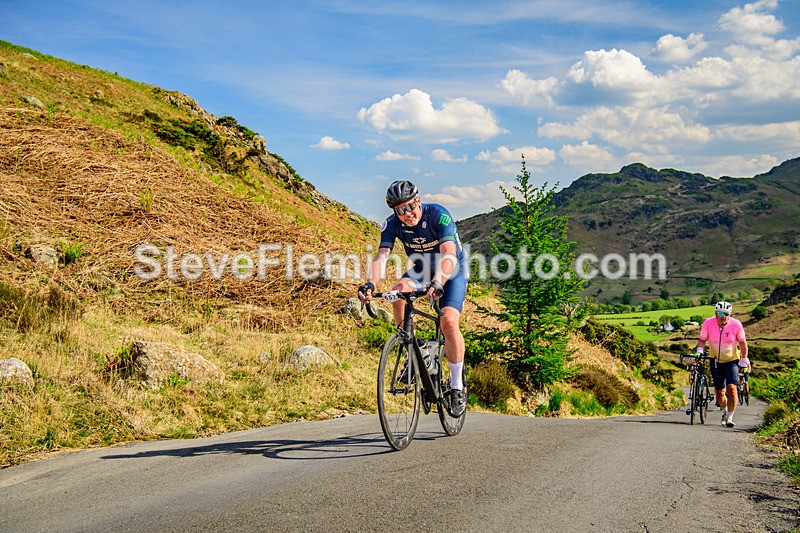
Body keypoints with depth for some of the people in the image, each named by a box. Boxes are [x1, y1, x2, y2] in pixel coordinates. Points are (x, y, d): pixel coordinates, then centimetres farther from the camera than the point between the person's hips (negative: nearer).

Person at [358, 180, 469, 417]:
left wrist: (438, 282, -59)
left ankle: (457, 385, -4)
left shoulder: (438, 215, -29)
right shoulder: (393, 223, -17)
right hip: (421, 269, 3)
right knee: (398, 293, -29)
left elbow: (449, 255, -40)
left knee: (449, 322, -23)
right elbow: (382, 255, -28)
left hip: (453, 270, -3)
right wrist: (371, 284, -48)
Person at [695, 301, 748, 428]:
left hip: (732, 360, -1)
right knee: (720, 392, 6)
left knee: (731, 388, -19)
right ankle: (724, 411, 35)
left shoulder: (736, 324, -16)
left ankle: (730, 417, -5)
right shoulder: (708, 323, -15)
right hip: (716, 361, 1)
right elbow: (702, 340, -4)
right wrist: (700, 350, -22)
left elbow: (742, 343, -3)